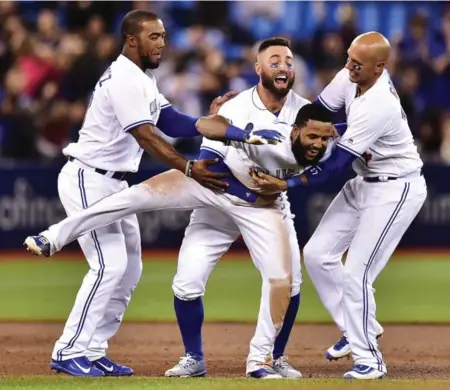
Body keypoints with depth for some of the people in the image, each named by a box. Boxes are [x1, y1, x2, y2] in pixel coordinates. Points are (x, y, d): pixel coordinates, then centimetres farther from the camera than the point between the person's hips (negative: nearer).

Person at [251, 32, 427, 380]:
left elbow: (338, 163, -30)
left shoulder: (378, 105, -32)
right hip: (364, 181, 9)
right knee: (318, 254, 8)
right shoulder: (352, 77, -8)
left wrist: (286, 185, -31)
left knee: (357, 273, -11)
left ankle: (369, 358, 4)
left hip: (396, 189, -9)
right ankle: (359, 328, 24)